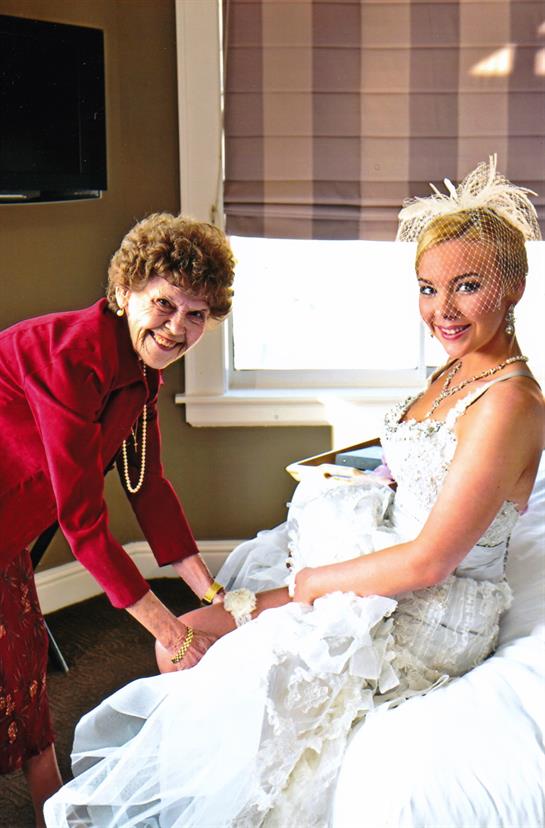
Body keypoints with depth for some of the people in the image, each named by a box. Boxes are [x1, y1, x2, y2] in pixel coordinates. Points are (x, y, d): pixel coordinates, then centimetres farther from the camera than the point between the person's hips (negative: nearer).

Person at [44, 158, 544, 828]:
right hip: (390, 572, 9)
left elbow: (429, 562, -24)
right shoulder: (454, 373, 5)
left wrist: (309, 583, -14)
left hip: (432, 619, -9)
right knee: (177, 640, 5)